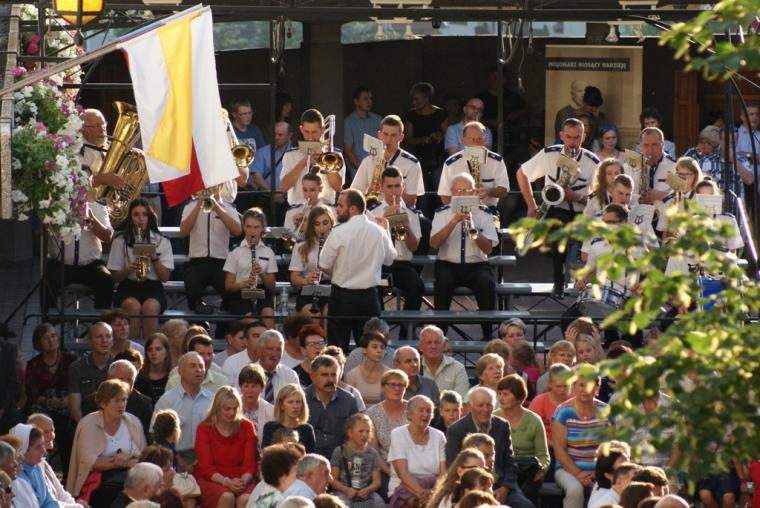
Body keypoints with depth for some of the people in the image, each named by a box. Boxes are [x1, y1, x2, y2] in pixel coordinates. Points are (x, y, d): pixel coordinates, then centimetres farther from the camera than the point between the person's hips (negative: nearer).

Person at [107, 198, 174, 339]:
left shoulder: (162, 241, 8)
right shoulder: (121, 240, 8)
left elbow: (165, 277, 2)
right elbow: (115, 276, 8)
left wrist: (154, 258, -13)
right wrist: (129, 270, -14)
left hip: (153, 287, 0)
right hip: (128, 287, 0)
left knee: (149, 307, -36)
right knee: (133, 306, -36)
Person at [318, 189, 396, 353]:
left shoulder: (339, 233, -15)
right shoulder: (379, 232, -2)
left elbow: (324, 266, -10)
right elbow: (390, 259, 14)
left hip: (343, 296, -4)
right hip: (369, 296, 4)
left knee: (339, 346, 3)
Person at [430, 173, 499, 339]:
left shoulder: (484, 214, 6)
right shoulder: (442, 213, 6)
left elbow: (488, 249, -3)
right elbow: (434, 243, -9)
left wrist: (473, 228, -20)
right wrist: (454, 221, -17)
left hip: (476, 264, 0)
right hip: (448, 264, 0)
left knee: (487, 284, -31)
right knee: (443, 283, -33)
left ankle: (487, 333, -18)